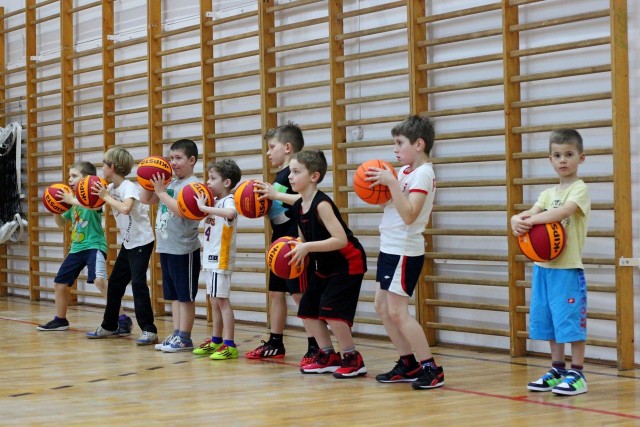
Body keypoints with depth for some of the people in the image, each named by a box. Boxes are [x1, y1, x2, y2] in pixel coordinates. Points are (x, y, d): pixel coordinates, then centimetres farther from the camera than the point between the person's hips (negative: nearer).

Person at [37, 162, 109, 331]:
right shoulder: (75, 201, 14)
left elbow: (95, 205, -35)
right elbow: (61, 222, 24)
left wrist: (72, 200, -35)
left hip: (94, 246, -9)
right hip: (76, 248, 9)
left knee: (99, 280, -31)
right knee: (59, 283, 14)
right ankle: (60, 320, 34)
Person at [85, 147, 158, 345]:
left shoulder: (129, 187, -20)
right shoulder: (112, 188, 5)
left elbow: (125, 208, -39)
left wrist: (106, 196, -28)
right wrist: (98, 194, -4)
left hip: (142, 241, -9)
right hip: (128, 243, 9)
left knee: (138, 283, -16)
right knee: (115, 283, 15)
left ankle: (149, 331, -15)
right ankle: (110, 326, 28)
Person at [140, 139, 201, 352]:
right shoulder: (169, 183, 11)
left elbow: (181, 210, -26)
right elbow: (145, 199, 17)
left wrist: (161, 192, -19)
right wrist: (149, 179, 3)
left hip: (184, 250, -8)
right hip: (166, 247, 8)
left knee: (185, 295, 0)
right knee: (174, 295, 12)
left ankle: (184, 338, 4)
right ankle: (176, 335, 18)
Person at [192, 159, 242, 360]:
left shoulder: (228, 200, -14)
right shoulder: (215, 201, 12)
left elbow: (230, 213, -37)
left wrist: (204, 207, -32)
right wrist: (198, 206, 4)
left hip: (221, 259, -9)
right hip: (211, 258, 9)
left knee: (221, 300, -9)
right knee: (214, 301, 14)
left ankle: (229, 345, -8)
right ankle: (216, 341, 23)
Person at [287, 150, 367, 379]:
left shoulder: (321, 204, -25)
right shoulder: (298, 207, 0)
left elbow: (341, 239, -32)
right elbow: (304, 239, 12)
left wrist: (307, 247, -33)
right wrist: (295, 248, -10)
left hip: (348, 262, -9)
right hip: (324, 265, 9)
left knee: (330, 309, -18)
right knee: (307, 309, 9)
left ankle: (353, 359, -4)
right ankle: (328, 356, 21)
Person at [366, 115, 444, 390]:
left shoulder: (423, 174, -16)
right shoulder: (404, 171, 10)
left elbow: (409, 215, -27)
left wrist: (391, 182, -29)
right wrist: (380, 184, -1)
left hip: (405, 252, -9)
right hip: (390, 248, 9)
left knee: (397, 311, -10)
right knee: (382, 306, 13)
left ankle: (431, 369, -5)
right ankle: (409, 364, 21)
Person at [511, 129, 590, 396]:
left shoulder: (579, 189, -5)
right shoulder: (549, 193, 16)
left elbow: (563, 212, -23)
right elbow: (532, 213, 3)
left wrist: (530, 220, -27)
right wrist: (519, 219, -20)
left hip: (568, 268, -7)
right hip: (543, 265, 7)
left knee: (571, 321, -5)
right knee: (547, 320, 11)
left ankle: (577, 374, 1)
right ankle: (557, 370, 21)